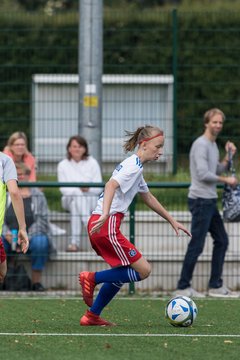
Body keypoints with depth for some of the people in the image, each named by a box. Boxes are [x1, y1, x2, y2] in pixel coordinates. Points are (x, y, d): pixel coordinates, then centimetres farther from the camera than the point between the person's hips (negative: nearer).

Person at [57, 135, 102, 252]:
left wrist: (88, 189, -23)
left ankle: (75, 241, -45)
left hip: (91, 199, 0)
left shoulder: (92, 163, 6)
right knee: (76, 199, -35)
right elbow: (63, 189, -2)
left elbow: (99, 188, 1)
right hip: (70, 199, 0)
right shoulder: (63, 165, 6)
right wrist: (79, 190, -22)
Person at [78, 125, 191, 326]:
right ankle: (92, 278, -7)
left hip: (102, 225, 10)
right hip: (106, 226, -10)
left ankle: (92, 316, 18)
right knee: (143, 270, -7)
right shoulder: (134, 165, -10)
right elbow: (111, 185, -27)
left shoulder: (136, 166, 23)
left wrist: (172, 221, 39)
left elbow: (148, 198, 35)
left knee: (122, 274, 19)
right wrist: (105, 214, -40)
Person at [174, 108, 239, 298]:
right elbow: (203, 174, -20)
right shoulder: (201, 145, -12)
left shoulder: (213, 145, 18)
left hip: (210, 201, 10)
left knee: (221, 241, 11)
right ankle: (183, 287, -3)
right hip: (201, 200, -10)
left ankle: (215, 286, 15)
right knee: (197, 245, -8)